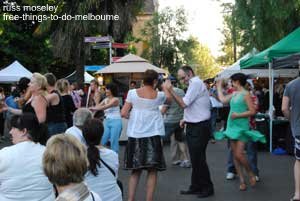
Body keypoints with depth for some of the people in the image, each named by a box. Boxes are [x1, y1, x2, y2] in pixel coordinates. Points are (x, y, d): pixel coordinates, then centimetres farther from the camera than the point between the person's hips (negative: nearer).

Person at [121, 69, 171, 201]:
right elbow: (169, 99, 23)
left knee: (135, 170, 13)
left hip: (135, 135, 2)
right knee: (152, 170, 6)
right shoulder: (159, 95, 0)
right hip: (152, 135, -2)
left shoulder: (132, 93, -2)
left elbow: (123, 113, -4)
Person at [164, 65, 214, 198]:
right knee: (195, 159, 14)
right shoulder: (195, 83, 15)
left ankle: (207, 188, 9)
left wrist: (170, 90, -17)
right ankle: (195, 187, 23)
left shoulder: (196, 83, -14)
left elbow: (183, 103, -20)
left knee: (199, 159, -3)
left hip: (199, 128, -10)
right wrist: (187, 119, 9)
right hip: (194, 126, 10)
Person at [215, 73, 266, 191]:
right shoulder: (234, 94, 11)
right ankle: (242, 181, 12)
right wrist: (219, 87, 32)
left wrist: (238, 115, -17)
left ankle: (251, 174, 12)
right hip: (232, 126, 8)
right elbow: (222, 99, 25)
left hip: (242, 127, -7)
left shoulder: (246, 94, -9)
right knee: (234, 155, 5)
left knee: (239, 154, -14)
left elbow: (252, 111, -14)